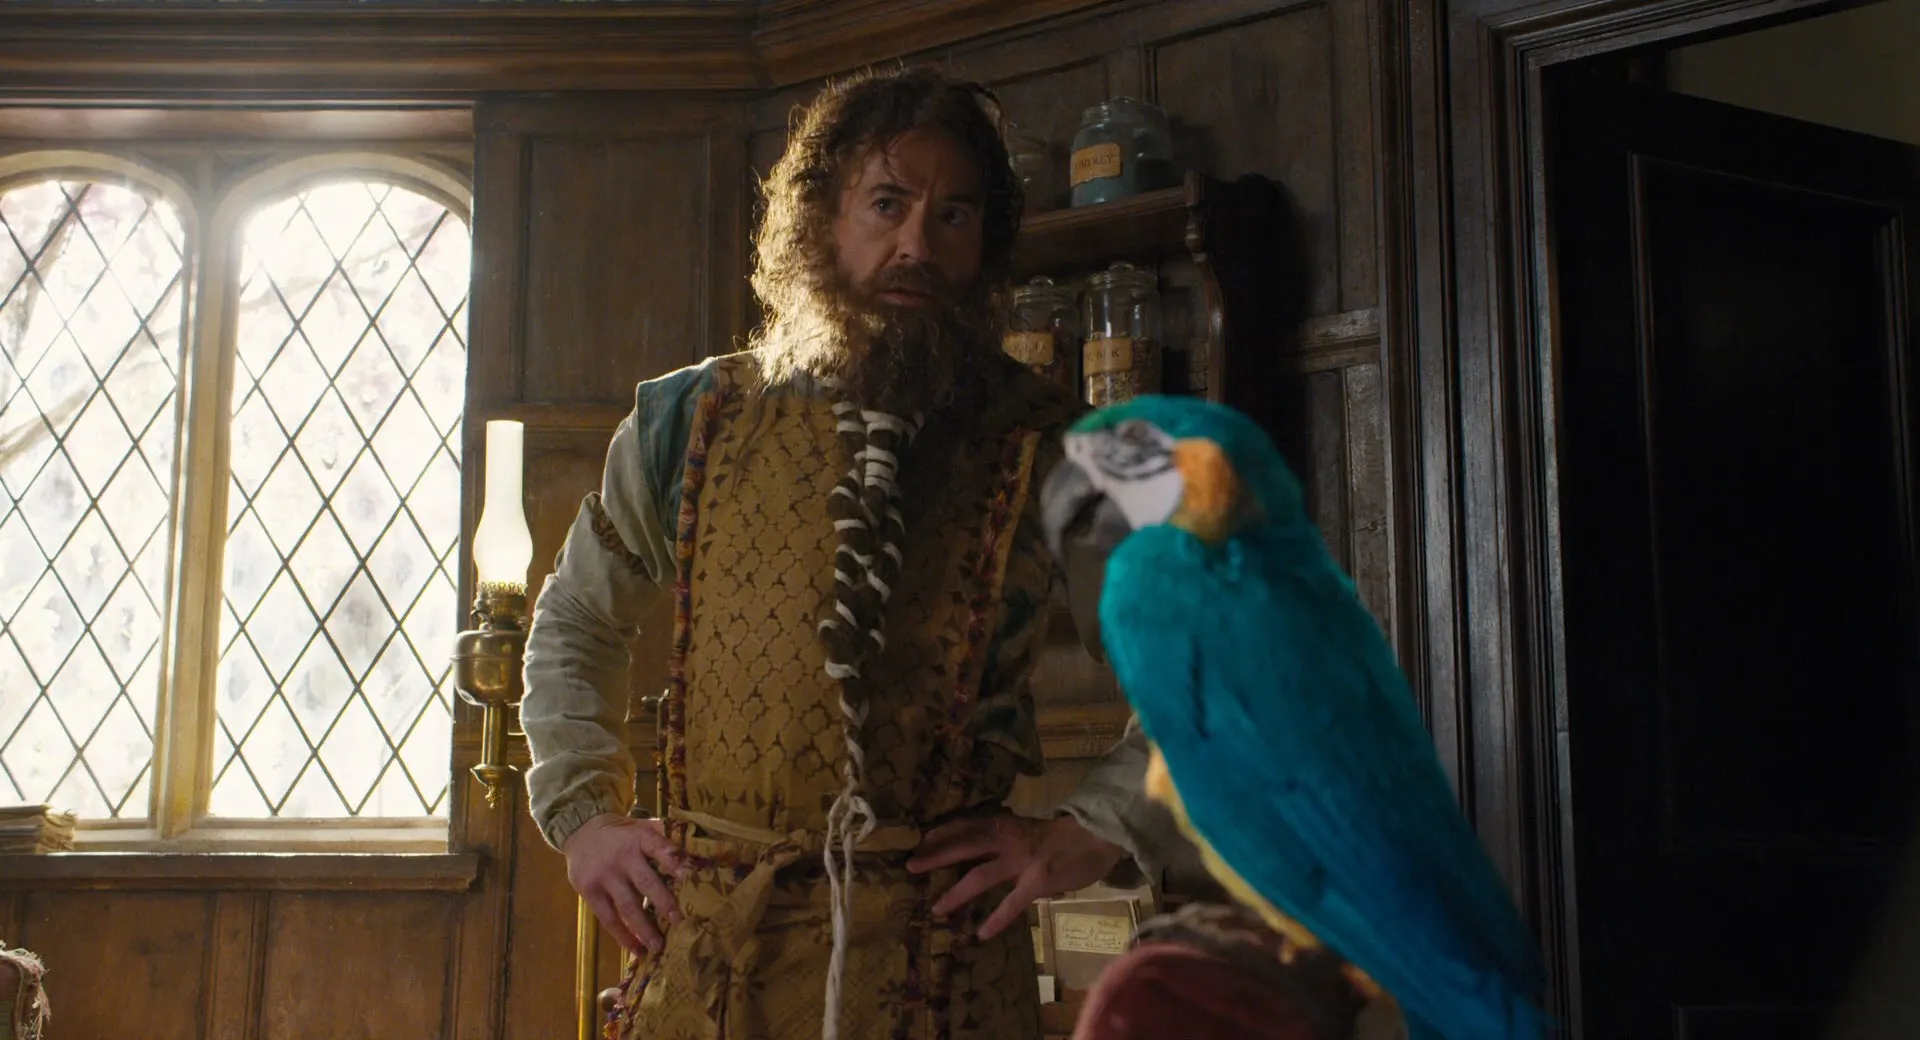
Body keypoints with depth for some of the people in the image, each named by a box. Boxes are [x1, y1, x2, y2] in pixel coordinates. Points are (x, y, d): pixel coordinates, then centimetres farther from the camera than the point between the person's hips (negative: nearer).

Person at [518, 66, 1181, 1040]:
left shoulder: (1046, 453, -3)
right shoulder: (689, 422, 5)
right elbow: (571, 627, 20)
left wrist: (1090, 833, -6)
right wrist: (581, 817, 10)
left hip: (934, 952, -2)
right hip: (697, 945, 3)